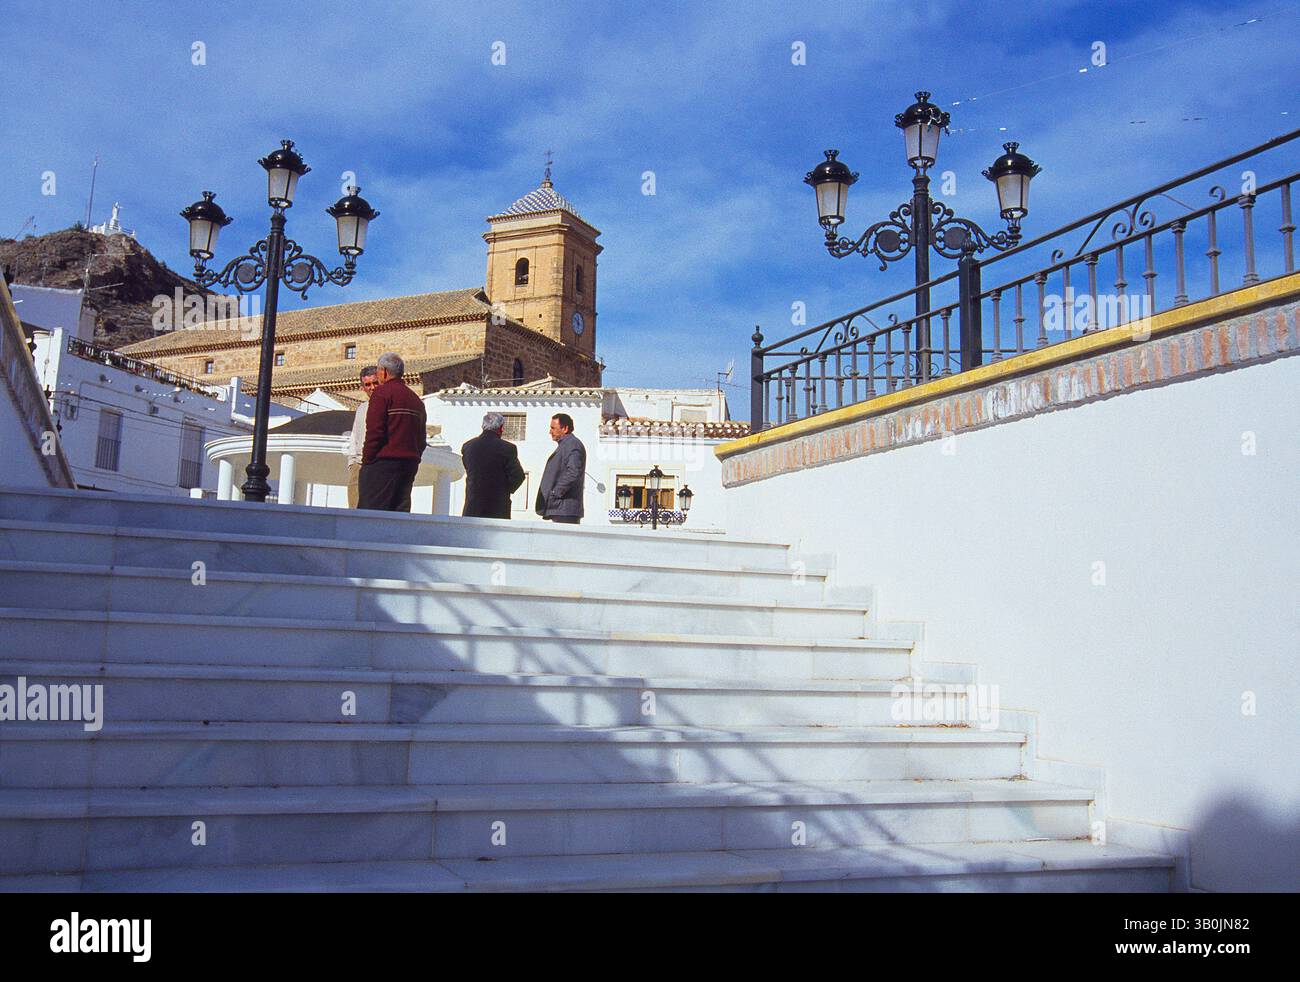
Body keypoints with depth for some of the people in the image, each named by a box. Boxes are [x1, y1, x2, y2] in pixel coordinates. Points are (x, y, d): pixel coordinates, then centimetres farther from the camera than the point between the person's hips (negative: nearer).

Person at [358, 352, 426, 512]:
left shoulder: (382, 392, -6)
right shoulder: (416, 400, 18)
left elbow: (374, 432, -13)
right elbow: (422, 439, 18)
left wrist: (366, 461, -7)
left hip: (383, 462, -7)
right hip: (409, 465, 8)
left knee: (369, 516, -7)